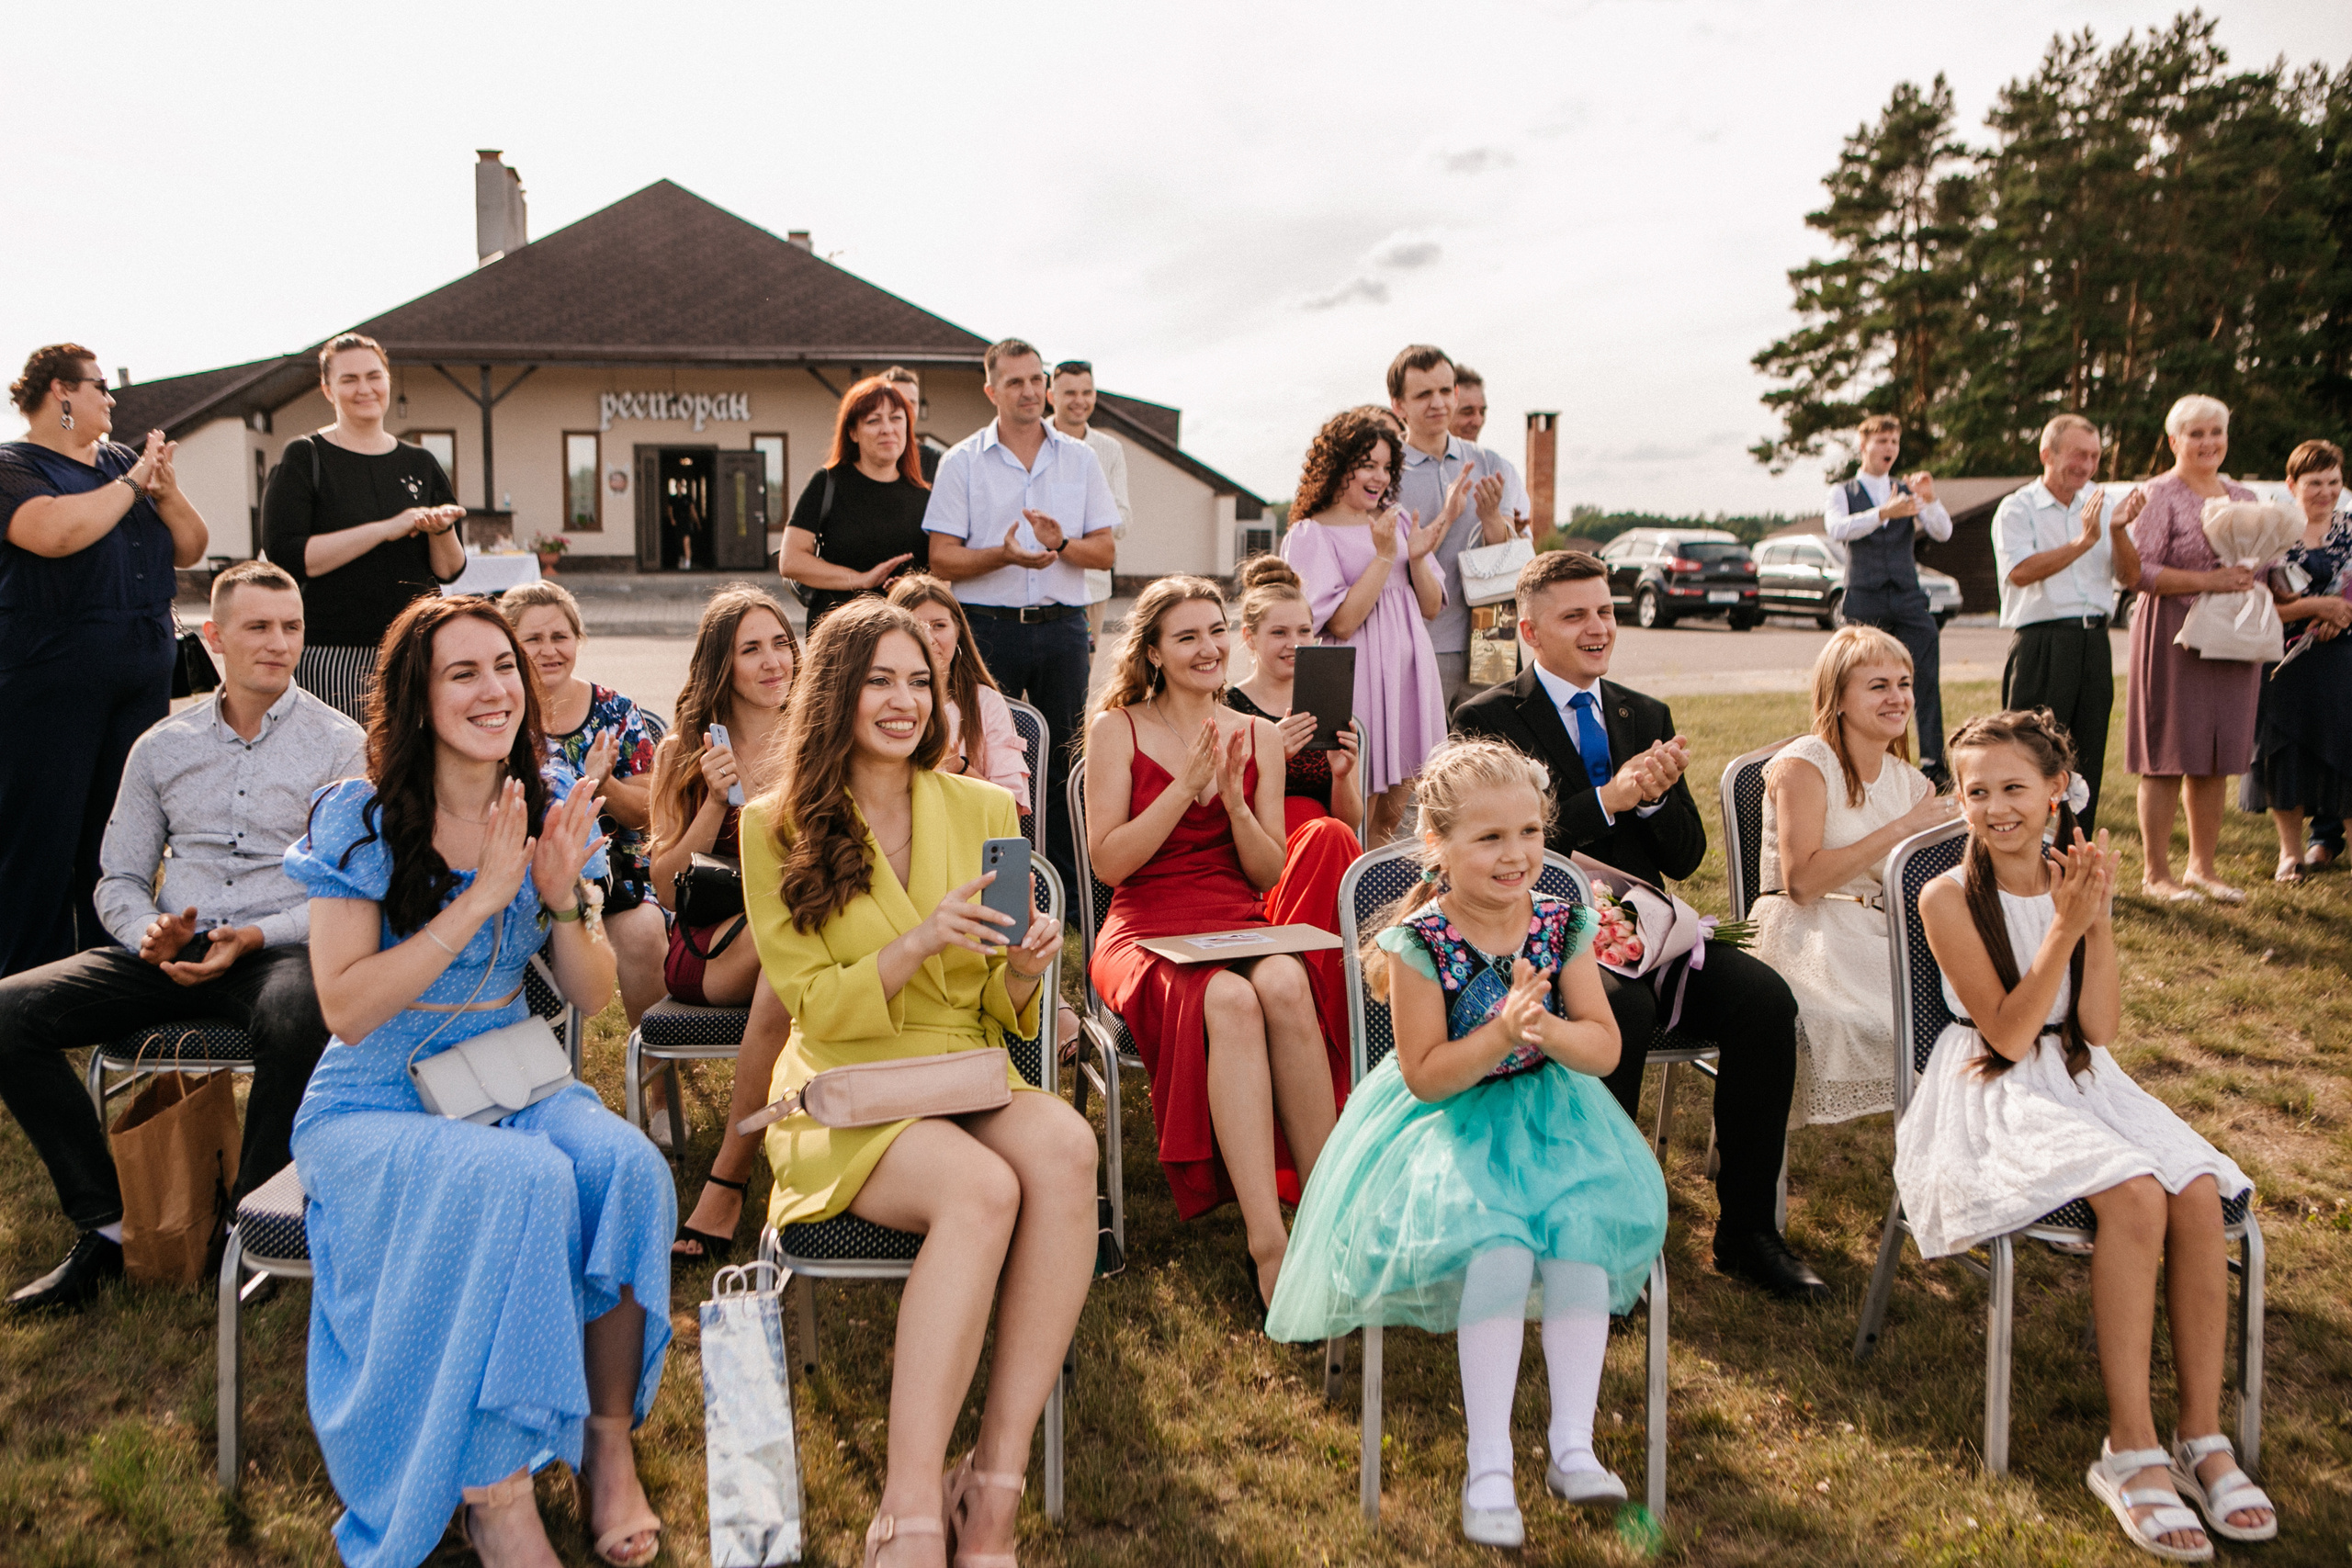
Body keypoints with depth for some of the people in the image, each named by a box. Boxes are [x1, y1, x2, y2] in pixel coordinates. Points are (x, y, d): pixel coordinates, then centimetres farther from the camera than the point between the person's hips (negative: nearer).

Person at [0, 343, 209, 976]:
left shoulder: (122, 460, 16)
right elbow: (55, 532, -23)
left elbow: (191, 548, 14)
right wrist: (131, 483, -11)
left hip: (143, 679, 6)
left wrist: (166, 490, -4)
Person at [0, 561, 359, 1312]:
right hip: (170, 955, 5)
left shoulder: (338, 743, 3)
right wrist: (149, 932, -6)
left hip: (282, 947, -4)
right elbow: (118, 879, 17)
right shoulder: (162, 748, 16)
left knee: (299, 1023, -39)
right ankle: (105, 1228, -9)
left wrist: (255, 937, -17)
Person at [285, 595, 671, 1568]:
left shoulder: (549, 807, 4)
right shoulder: (360, 819, -8)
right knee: (518, 1179, -34)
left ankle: (610, 1443, -13)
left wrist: (564, 898, -16)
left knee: (627, 1163, -28)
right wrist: (481, 899, -22)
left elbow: (593, 998, 5)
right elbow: (347, 1009, -17)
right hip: (374, 1106, -4)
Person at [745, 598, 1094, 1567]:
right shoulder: (778, 826, 1)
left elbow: (1002, 1013, 12)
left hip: (971, 1085, 3)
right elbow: (814, 1007, -4)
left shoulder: (983, 810, 9)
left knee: (1063, 1144, -32)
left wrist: (1025, 969, -13)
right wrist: (921, 942, -21)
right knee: (981, 1187, -34)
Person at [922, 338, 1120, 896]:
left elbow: (1106, 551, 7)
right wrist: (1005, 554, -18)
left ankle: (1068, 889, 10)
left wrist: (1061, 544, -14)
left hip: (1062, 625, 2)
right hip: (988, 626, -2)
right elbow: (942, 560, -2)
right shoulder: (962, 462, 4)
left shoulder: (1080, 459, 10)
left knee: (1066, 760, 3)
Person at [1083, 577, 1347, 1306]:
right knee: (1229, 1002, -36)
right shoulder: (1117, 729, 5)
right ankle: (1269, 1244, -37)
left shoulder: (1260, 736, 15)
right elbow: (1108, 861, -3)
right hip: (1146, 927, -3)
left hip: (1238, 919, 3)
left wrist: (1234, 800, -6)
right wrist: (1187, 787, -11)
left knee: (1284, 985, -34)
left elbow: (1270, 872, 11)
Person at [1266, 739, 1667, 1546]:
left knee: (1585, 1220, -25)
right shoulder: (1420, 942, -12)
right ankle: (1488, 1468, -17)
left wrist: (1546, 1027, -22)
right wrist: (1501, 1034, -26)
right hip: (1449, 1119, -3)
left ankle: (1572, 1444, -12)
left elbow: (1605, 1048, -2)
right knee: (1494, 1239, -29)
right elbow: (1424, 1075, -13)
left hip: (1548, 1112, 4)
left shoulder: (1561, 926, -1)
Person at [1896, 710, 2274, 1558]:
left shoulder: (2076, 880, 5)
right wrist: (2062, 929, -21)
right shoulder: (1950, 898, -9)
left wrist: (2098, 922, -13)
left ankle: (2202, 1434, -12)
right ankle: (2130, 1449, -21)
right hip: (1993, 1097, -5)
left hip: (2081, 1079, 5)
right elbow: (2007, 1036, -14)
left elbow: (2099, 1028, -1)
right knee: (2135, 1196, -30)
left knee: (2199, 1192, -23)